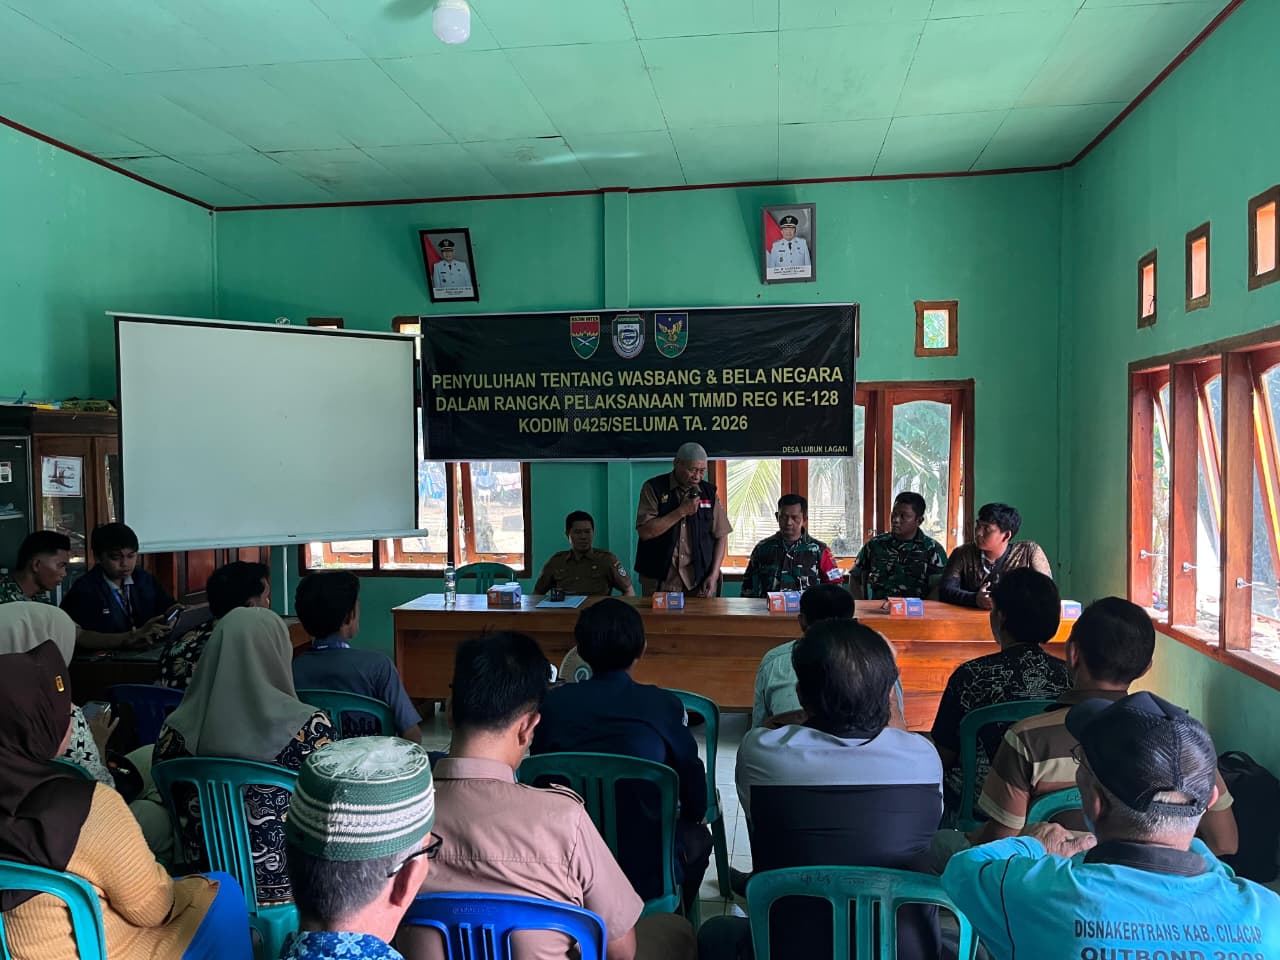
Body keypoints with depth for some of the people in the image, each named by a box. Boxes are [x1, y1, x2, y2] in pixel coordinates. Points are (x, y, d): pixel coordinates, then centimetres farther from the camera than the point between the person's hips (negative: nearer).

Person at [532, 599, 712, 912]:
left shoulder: (555, 702, -8)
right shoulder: (664, 704, -13)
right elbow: (692, 775, -1)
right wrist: (694, 817, 22)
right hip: (646, 874, -2)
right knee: (697, 837, 29)